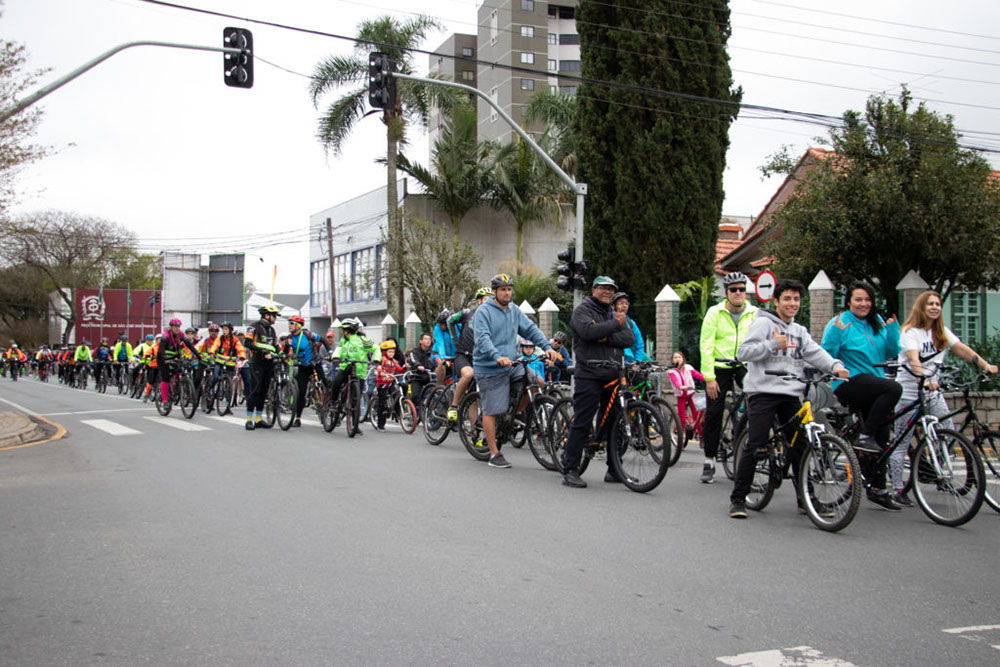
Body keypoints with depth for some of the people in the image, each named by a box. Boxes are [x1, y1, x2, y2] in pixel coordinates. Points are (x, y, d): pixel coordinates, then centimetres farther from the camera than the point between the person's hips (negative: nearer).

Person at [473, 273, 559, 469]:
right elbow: (482, 338, -23)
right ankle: (494, 455, 5)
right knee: (491, 411, -3)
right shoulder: (484, 311, -10)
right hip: (489, 369, -6)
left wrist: (547, 347, -9)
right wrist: (497, 357, -38)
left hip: (512, 365, 6)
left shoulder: (514, 310, 10)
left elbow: (530, 329, 7)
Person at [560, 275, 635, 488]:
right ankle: (569, 470, -3)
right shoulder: (582, 311, 1)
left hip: (614, 377, 6)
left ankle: (614, 470, 20)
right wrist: (615, 324, -11)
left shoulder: (615, 314, 19)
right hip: (589, 376, -6)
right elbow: (588, 331, -21)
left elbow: (629, 339, 4)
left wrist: (607, 338, -12)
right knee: (581, 423, -8)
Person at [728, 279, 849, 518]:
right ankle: (738, 499, -2)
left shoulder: (799, 331, 21)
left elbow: (815, 352, 5)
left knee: (800, 445, 6)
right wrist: (773, 344, -20)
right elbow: (743, 352, -10)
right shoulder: (763, 323, 0)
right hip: (763, 392, -6)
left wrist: (835, 366, -12)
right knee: (755, 446, -9)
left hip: (790, 395, 6)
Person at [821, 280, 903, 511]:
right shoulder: (840, 322, -7)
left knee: (881, 438, 6)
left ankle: (878, 489, 17)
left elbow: (891, 353, 11)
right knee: (894, 388, -32)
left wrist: (893, 330, -3)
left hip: (873, 384, 7)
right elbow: (827, 355, -14)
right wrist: (835, 333, -28)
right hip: (849, 384, -7)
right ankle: (864, 437, -22)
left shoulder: (877, 321, 11)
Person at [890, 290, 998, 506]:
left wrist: (986, 365, -14)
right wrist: (924, 380, -42)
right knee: (902, 441, -3)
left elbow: (962, 349, 0)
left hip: (933, 389, 6)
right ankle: (897, 489, 1)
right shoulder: (910, 331, -10)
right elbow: (913, 359, -25)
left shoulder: (942, 332, 9)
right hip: (908, 391, -6)